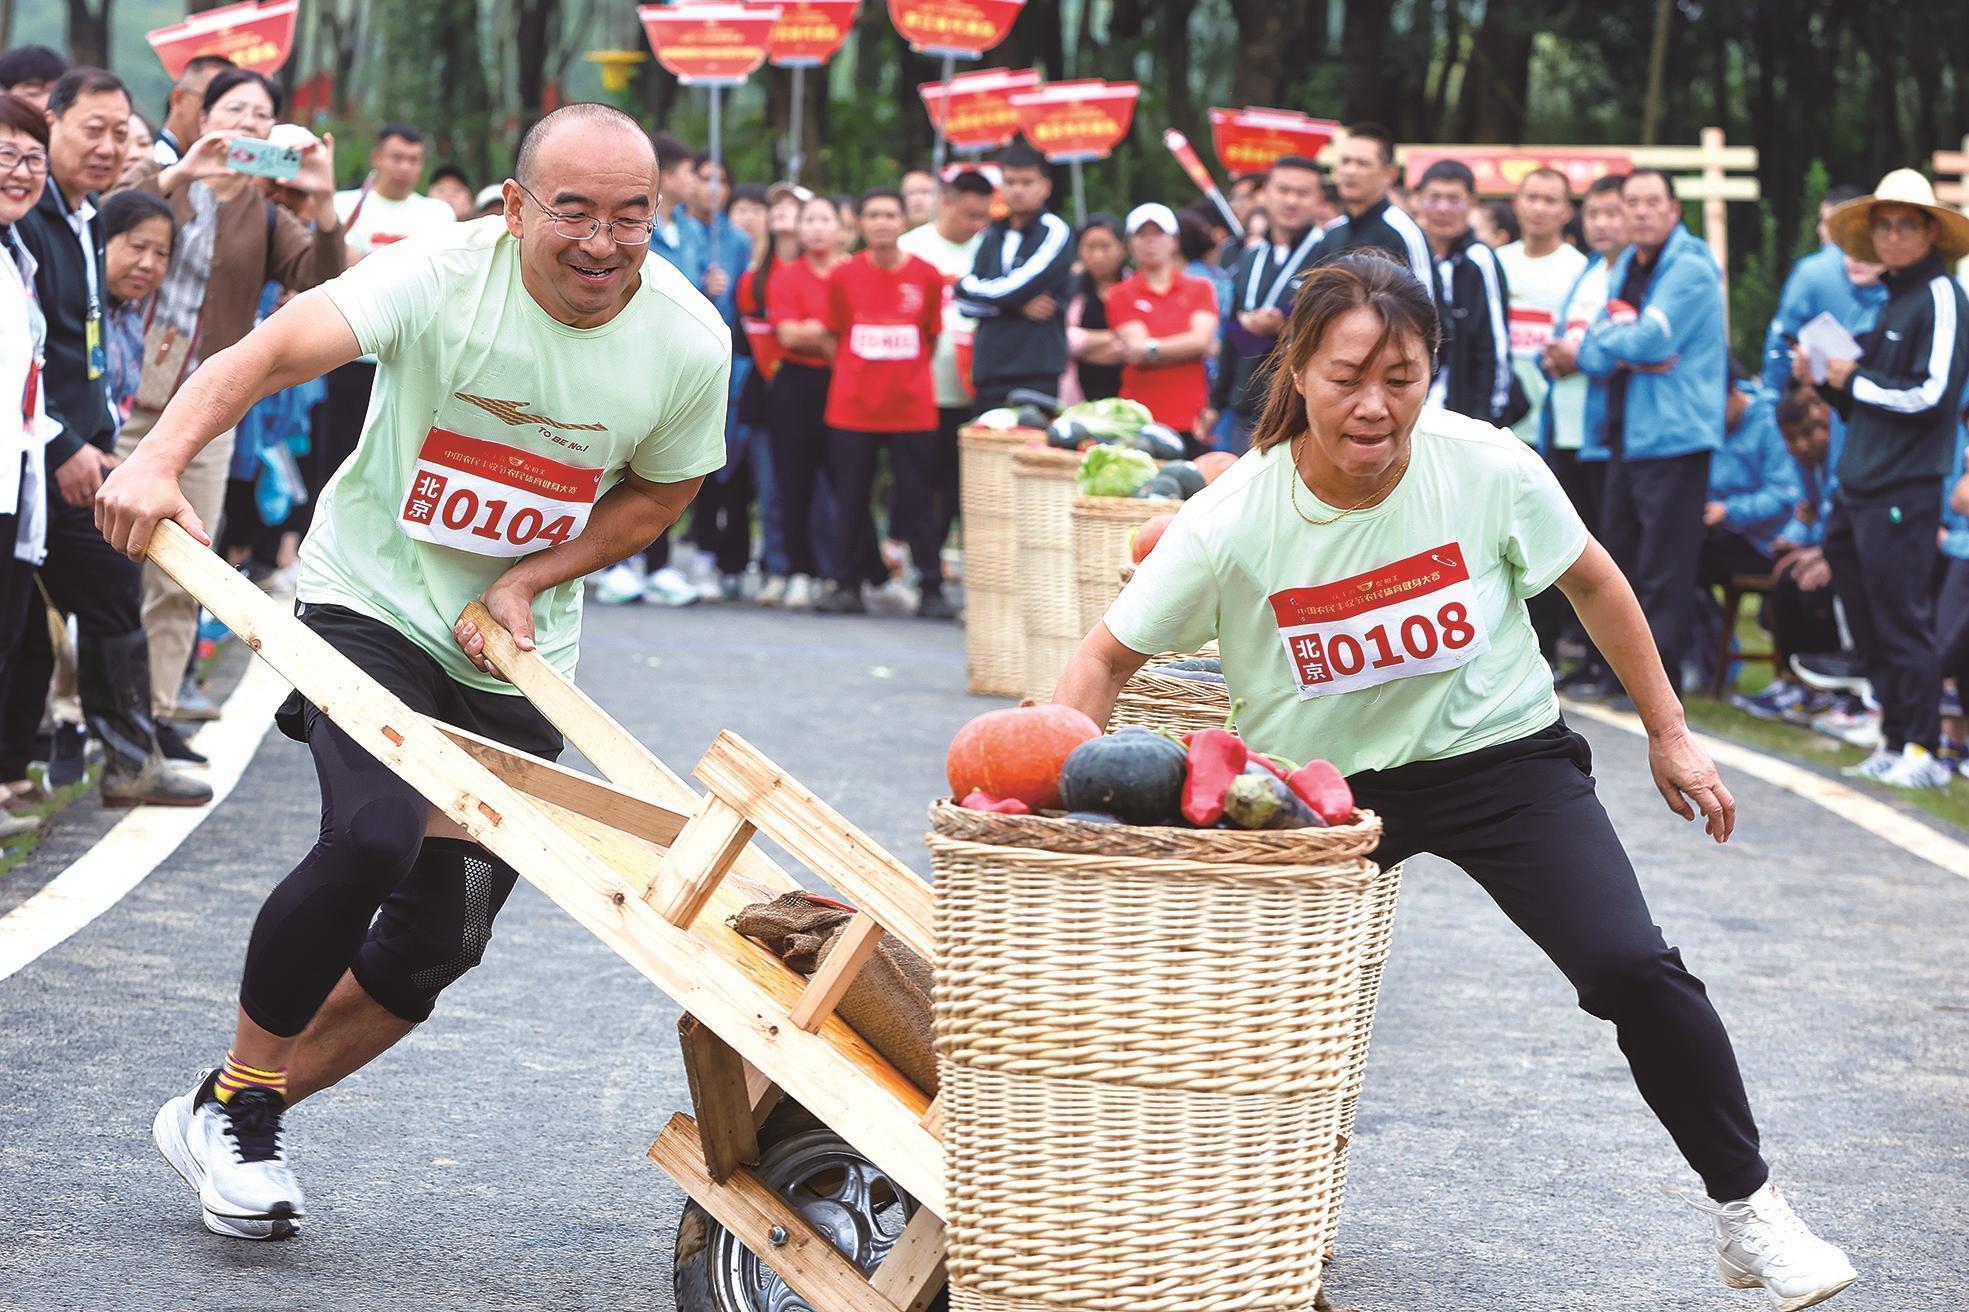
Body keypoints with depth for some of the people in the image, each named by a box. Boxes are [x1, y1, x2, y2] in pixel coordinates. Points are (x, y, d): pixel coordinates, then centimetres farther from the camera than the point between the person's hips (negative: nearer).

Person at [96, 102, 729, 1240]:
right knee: (373, 841, -26)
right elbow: (273, 350, -34)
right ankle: (235, 1094, -2)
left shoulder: (690, 341, -11)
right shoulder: (446, 273, -22)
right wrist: (160, 460, -51)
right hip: (375, 602, -4)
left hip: (517, 660, 4)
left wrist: (530, 580, -10)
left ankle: (235, 1119, 21)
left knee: (442, 939, 0)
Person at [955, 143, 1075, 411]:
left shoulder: (1054, 232, -2)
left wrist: (968, 287, 4)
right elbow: (965, 303, 7)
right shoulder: (993, 237, 17)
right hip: (989, 375, 6)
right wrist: (1017, 304, -9)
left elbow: (1017, 288, -13)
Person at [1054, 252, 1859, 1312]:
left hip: (1500, 756, 0)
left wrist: (1669, 735, 7)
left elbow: (1592, 584, 1)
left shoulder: (1489, 469, -18)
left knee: (1632, 967, -16)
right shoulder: (1232, 520, -21)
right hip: (1321, 786, 1)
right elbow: (1107, 659, -10)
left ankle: (1747, 1211, 3)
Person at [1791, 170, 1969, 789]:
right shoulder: (1890, 299, 19)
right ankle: (1895, 740, 18)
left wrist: (1856, 379, -8)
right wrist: (1823, 377, 6)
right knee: (1865, 615, 11)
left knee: (1901, 616, -8)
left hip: (1905, 487, -9)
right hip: (1860, 483, 9)